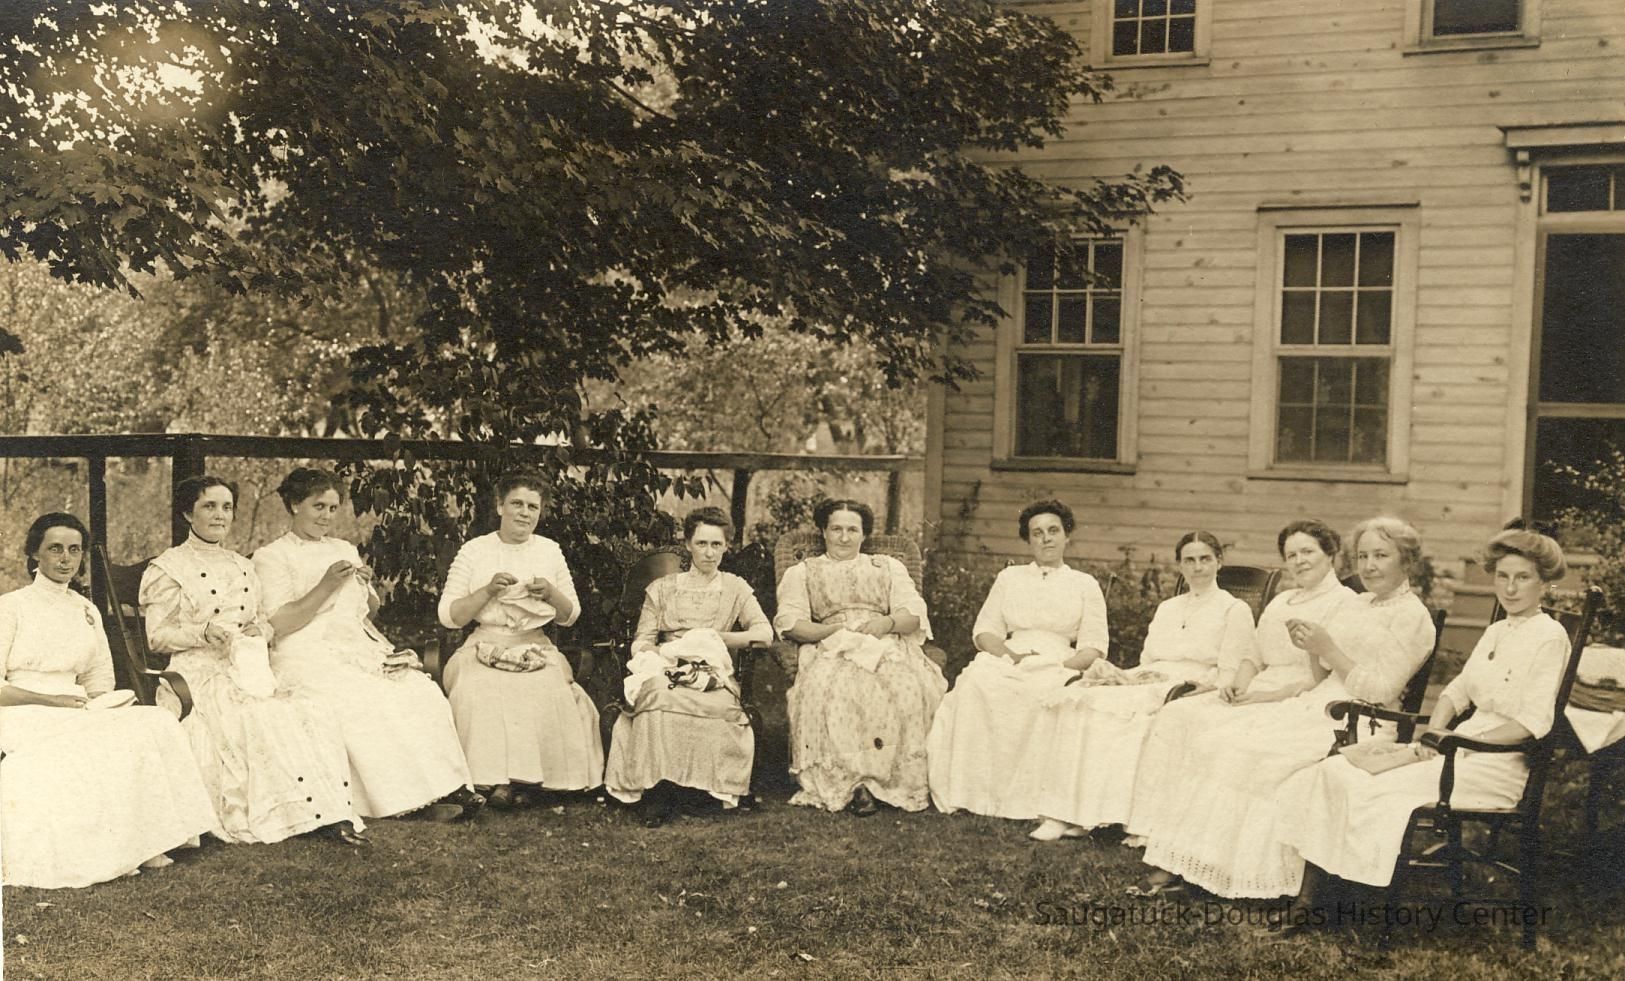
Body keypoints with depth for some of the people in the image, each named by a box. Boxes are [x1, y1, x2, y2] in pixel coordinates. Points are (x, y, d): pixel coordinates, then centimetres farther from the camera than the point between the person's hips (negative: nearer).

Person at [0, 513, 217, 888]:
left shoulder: (87, 611, 17)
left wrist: (89, 703, -6)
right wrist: (50, 700, -17)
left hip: (75, 715, 5)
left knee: (153, 722, -23)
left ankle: (140, 842, -25)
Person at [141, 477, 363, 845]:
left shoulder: (243, 567, 22)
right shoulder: (168, 568, 5)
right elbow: (157, 636, -1)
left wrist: (259, 628, 0)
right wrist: (202, 633, -17)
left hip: (248, 668, 5)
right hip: (202, 673, -5)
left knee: (313, 719, -22)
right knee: (260, 720, -34)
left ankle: (333, 813, -28)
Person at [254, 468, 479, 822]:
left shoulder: (345, 550, 23)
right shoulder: (272, 556, 4)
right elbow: (278, 624, -7)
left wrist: (366, 587, 1)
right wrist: (325, 587, -15)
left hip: (360, 648, 5)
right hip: (309, 657, -5)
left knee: (422, 691, -21)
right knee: (365, 702, -33)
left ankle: (443, 789, -26)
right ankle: (401, 798, -29)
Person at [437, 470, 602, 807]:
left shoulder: (550, 551, 11)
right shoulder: (474, 550, 4)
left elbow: (570, 617, 14)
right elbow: (447, 616, 0)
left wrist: (551, 594, -7)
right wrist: (488, 591, -13)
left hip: (536, 650, 1)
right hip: (485, 649, -1)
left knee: (550, 694, -30)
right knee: (482, 695, -32)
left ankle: (527, 778, -16)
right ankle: (495, 778, -19)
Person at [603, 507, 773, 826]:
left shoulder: (735, 588, 18)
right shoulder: (662, 589, 21)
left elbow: (764, 633, 2)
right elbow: (642, 642, 11)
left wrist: (715, 638, -6)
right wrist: (665, 654, -12)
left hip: (714, 677, 0)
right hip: (666, 672, 0)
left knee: (719, 705, -38)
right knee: (657, 698, -37)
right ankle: (656, 794, -35)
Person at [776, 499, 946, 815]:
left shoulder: (889, 567, 26)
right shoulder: (801, 572, 22)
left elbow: (914, 613, 12)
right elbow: (789, 621, 5)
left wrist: (887, 622, -11)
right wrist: (834, 631, -11)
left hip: (888, 647, 1)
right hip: (831, 652, -1)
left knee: (907, 687, -33)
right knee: (832, 691, -37)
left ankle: (909, 781, -29)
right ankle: (852, 784, -34)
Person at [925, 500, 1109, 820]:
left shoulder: (1085, 585, 16)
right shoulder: (1010, 578, 22)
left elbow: (1094, 648, 7)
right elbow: (984, 631, 14)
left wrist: (1060, 667, -13)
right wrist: (1010, 655, -7)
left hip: (1060, 666, -2)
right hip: (1008, 661, 2)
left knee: (1046, 693, -39)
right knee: (978, 682, -34)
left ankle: (1027, 797, -32)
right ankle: (980, 791, -32)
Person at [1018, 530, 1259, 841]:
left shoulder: (1235, 610, 8)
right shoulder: (1166, 608, 27)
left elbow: (1230, 676, -1)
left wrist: (1185, 682, -15)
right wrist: (1128, 676, -1)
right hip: (1149, 684, 6)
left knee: (1119, 710, -34)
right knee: (1076, 697, -23)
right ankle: (1063, 813, -31)